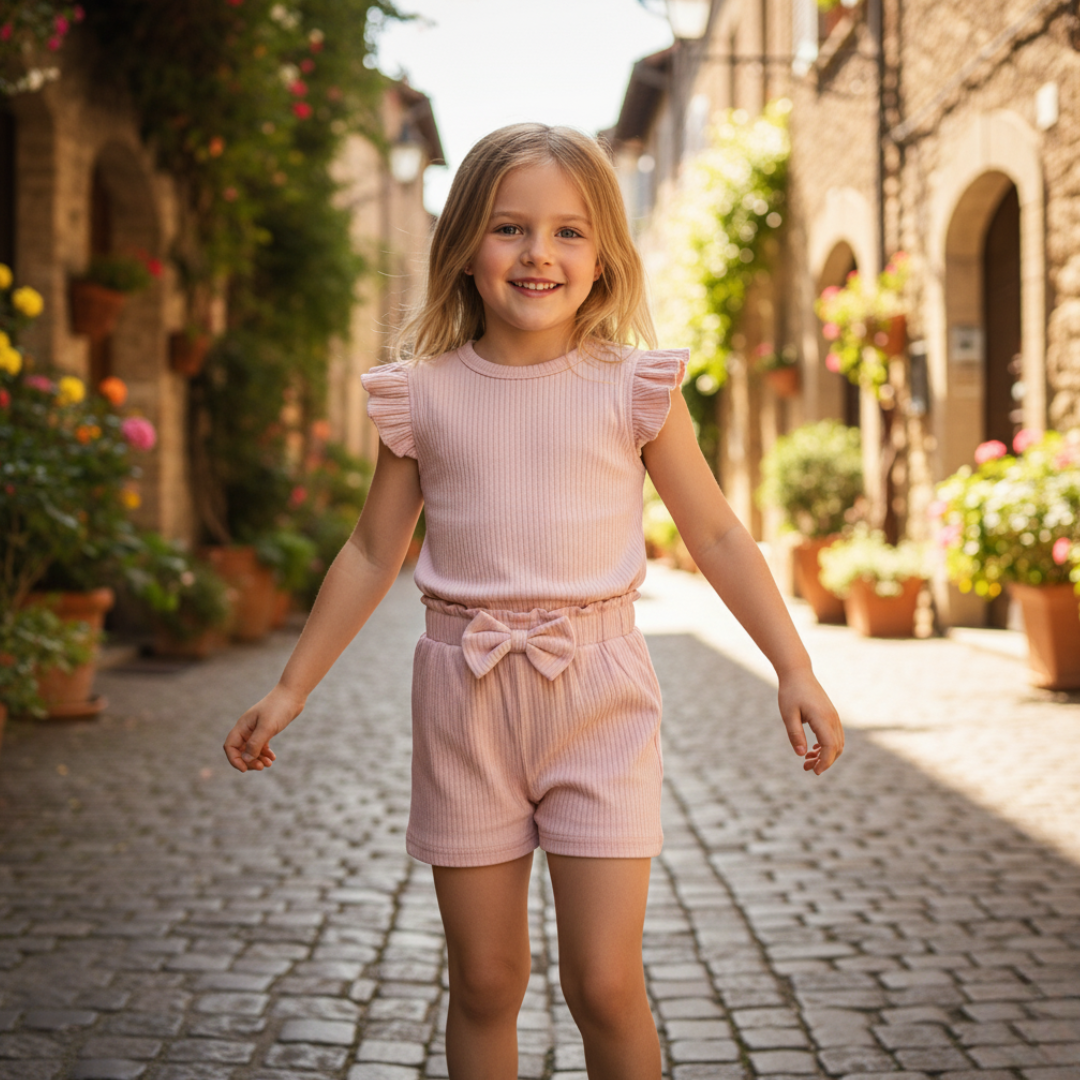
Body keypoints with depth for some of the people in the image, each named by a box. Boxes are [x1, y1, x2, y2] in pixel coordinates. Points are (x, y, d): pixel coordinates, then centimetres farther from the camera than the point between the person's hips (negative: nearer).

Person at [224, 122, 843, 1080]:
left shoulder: (634, 388, -2)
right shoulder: (424, 394, 2)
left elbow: (717, 537, 4)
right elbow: (372, 554, 11)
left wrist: (794, 667, -2)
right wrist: (292, 688, 12)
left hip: (596, 692, -1)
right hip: (464, 691, 2)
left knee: (606, 985, -4)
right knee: (483, 985, 9)